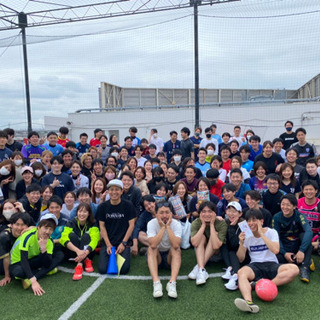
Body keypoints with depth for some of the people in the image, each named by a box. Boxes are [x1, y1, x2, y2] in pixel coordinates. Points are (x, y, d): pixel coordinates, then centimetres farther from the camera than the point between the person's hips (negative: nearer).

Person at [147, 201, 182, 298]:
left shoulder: (176, 224, -15)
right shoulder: (151, 223, -16)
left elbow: (176, 245, -32)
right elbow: (153, 245, -33)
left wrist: (168, 226, -29)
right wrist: (162, 227, -30)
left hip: (170, 257, 0)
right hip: (156, 257, 0)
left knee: (176, 249, -29)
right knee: (151, 249, -30)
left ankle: (172, 282, -39)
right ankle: (156, 282, -40)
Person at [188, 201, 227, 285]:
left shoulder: (222, 224, -22)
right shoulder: (196, 223, -17)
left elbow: (216, 246, -34)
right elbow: (194, 243, -33)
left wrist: (211, 224, -32)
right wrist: (203, 225, -31)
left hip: (217, 254, -1)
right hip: (200, 253, 1)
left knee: (215, 234, -27)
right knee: (202, 237, -25)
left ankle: (198, 267, -32)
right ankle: (201, 270, -39)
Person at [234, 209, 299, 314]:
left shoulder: (271, 232, 3)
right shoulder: (246, 235, 8)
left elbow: (275, 250, -17)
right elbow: (241, 259, 6)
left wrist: (262, 233, -15)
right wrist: (241, 243, -10)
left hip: (272, 265, 0)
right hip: (255, 266, 0)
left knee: (294, 269, -29)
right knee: (241, 272, -34)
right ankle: (249, 302, -57)